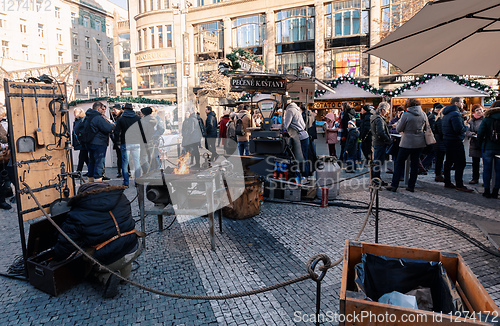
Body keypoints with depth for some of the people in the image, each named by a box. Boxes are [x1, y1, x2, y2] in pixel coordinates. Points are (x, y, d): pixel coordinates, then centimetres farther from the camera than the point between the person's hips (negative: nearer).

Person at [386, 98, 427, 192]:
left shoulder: (406, 115, -12)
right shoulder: (423, 114, 3)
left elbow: (399, 129, -7)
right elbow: (427, 128, 14)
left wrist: (399, 122, 9)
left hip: (407, 143, -5)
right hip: (420, 143, 5)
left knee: (399, 163, 3)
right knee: (415, 164, 11)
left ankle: (394, 185, 2)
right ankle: (411, 186, 15)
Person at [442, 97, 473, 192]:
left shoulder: (446, 114, 15)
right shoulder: (455, 114, -17)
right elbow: (459, 129, -25)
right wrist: (466, 127, -5)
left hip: (448, 141, 10)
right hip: (456, 141, -10)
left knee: (449, 162, 14)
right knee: (460, 164, -7)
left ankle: (447, 183, 20)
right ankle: (459, 185, -6)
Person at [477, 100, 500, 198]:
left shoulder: (487, 119, -5)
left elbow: (480, 133, -8)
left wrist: (482, 144, 6)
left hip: (488, 147, -1)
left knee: (487, 169, 7)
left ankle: (487, 191, 10)